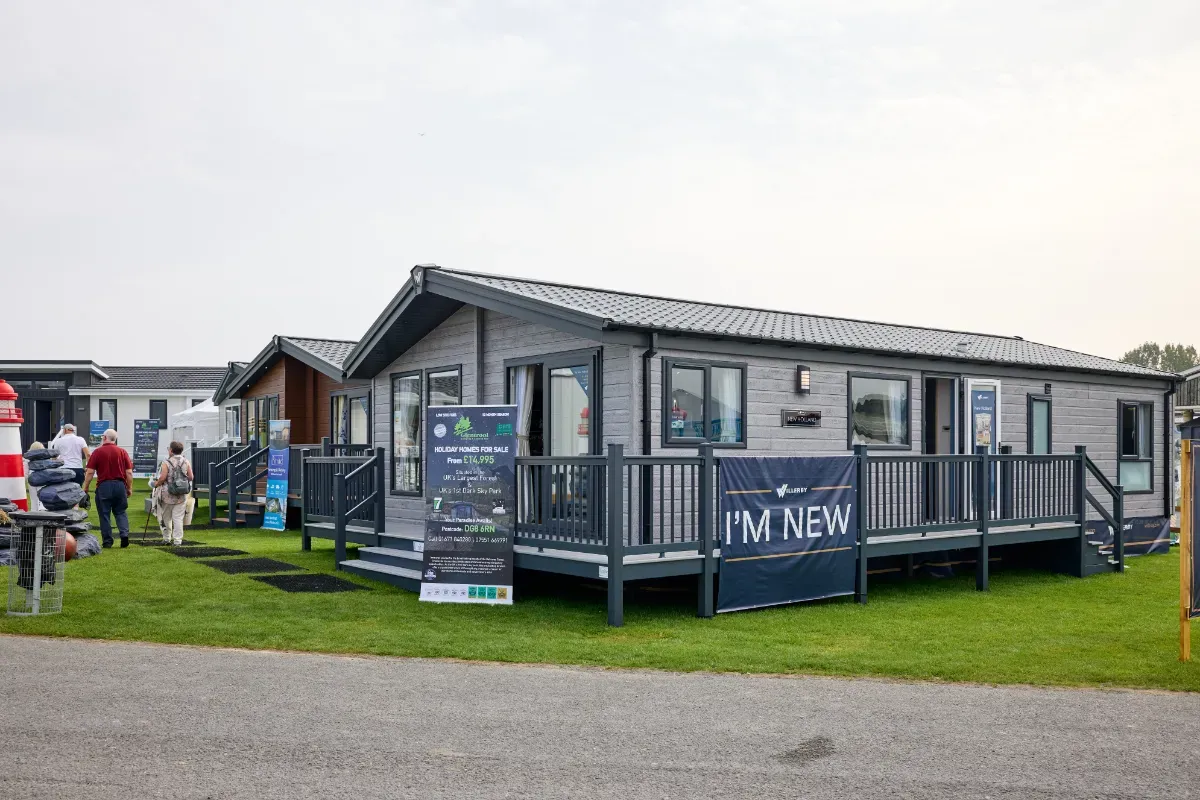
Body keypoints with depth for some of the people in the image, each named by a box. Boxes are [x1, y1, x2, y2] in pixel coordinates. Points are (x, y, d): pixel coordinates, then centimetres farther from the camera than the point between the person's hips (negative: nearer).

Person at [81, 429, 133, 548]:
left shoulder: (97, 452, -3)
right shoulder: (122, 452, 3)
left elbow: (90, 472, -5)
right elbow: (129, 472, 2)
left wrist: (85, 488, 3)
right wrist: (130, 488, 10)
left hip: (104, 486, -2)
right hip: (120, 485, 2)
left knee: (104, 514, 5)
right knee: (120, 512, 13)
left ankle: (107, 541, 6)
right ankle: (124, 534, -5)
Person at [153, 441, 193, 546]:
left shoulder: (166, 463, -9)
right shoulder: (186, 462, 1)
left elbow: (163, 478, -15)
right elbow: (191, 478, 1)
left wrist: (156, 484, 4)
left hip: (168, 495, -2)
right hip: (182, 495, 2)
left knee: (166, 517, 14)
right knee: (178, 518, 3)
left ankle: (167, 538, 22)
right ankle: (177, 540, -2)